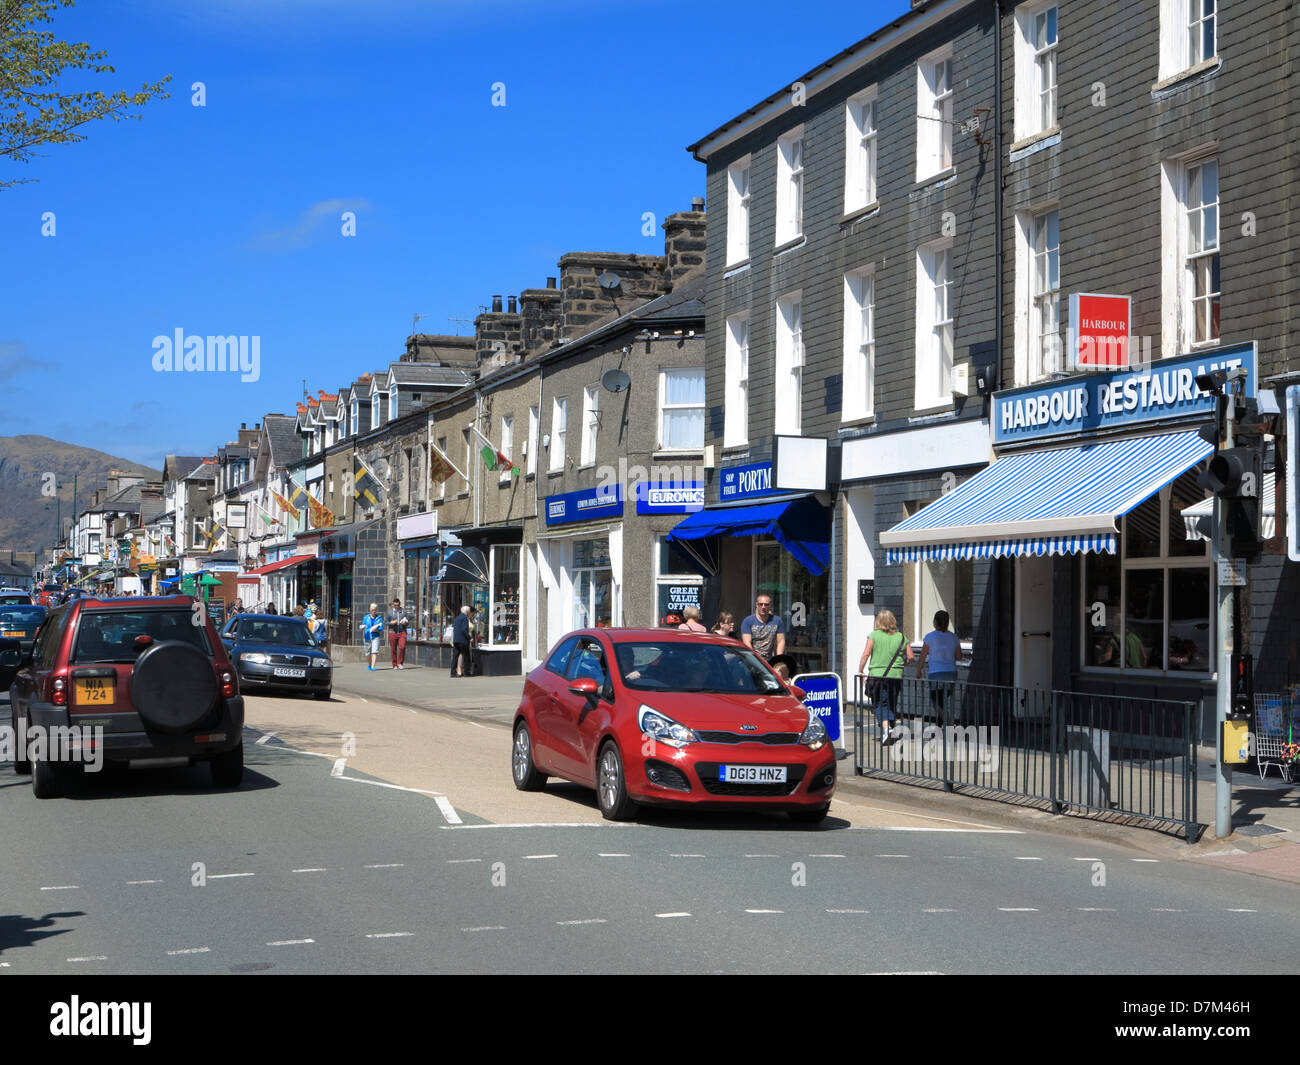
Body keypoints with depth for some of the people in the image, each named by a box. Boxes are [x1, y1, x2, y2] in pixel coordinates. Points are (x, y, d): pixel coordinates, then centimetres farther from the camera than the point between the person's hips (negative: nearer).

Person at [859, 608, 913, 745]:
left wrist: (860, 671, -3)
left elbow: (866, 654, -9)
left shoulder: (874, 635, -3)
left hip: (877, 674, -3)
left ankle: (886, 728, -26)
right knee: (892, 705, 14)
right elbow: (910, 657, 4)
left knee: (881, 704, -4)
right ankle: (891, 734, 19)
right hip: (896, 675, 3)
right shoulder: (901, 637, 6)